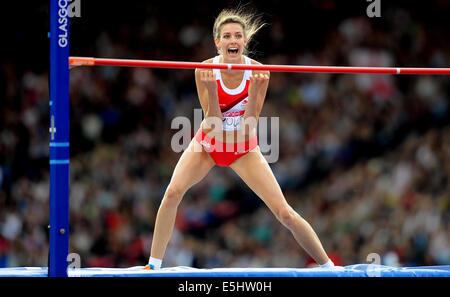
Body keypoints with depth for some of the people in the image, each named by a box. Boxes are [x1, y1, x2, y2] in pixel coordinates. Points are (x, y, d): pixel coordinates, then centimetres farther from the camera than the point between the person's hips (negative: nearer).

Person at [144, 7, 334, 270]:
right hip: (207, 145, 0)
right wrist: (211, 90, -37)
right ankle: (154, 265, -14)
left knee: (285, 213, -7)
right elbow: (213, 128, -22)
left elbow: (248, 128, -21)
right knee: (173, 192, -24)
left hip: (244, 150, 0)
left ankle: (328, 265, 9)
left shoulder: (258, 72, -20)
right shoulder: (205, 71, -20)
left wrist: (254, 91, -35)